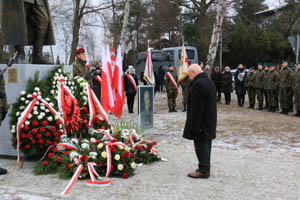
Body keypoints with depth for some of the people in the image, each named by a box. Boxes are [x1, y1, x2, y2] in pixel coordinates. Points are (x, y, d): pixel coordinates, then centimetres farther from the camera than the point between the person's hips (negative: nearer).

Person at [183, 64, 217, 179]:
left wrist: (194, 126, -20)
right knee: (205, 145, 17)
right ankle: (205, 168, 26)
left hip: (201, 121, -10)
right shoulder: (209, 81, 13)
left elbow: (197, 108, -23)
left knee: (201, 145, -3)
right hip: (209, 122, 10)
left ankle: (203, 170, 4)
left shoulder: (198, 84, -20)